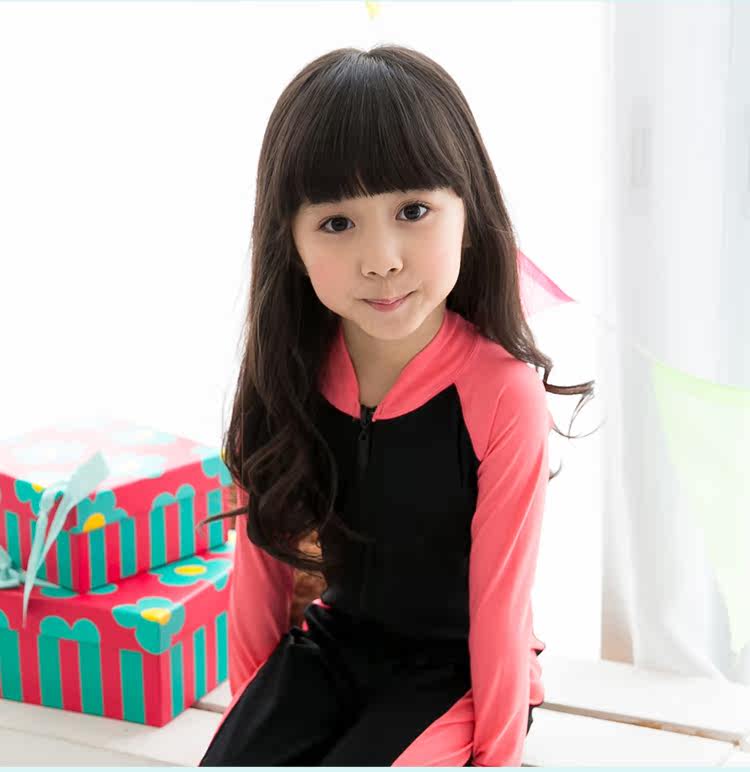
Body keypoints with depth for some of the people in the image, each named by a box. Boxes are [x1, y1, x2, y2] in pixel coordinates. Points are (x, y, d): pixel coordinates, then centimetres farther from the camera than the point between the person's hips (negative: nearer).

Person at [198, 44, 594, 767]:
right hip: (333, 639, 4)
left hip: (455, 668, -3)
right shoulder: (290, 372, -12)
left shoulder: (501, 393, -26)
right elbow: (262, 547, -1)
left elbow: (499, 599, -17)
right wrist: (250, 692, 8)